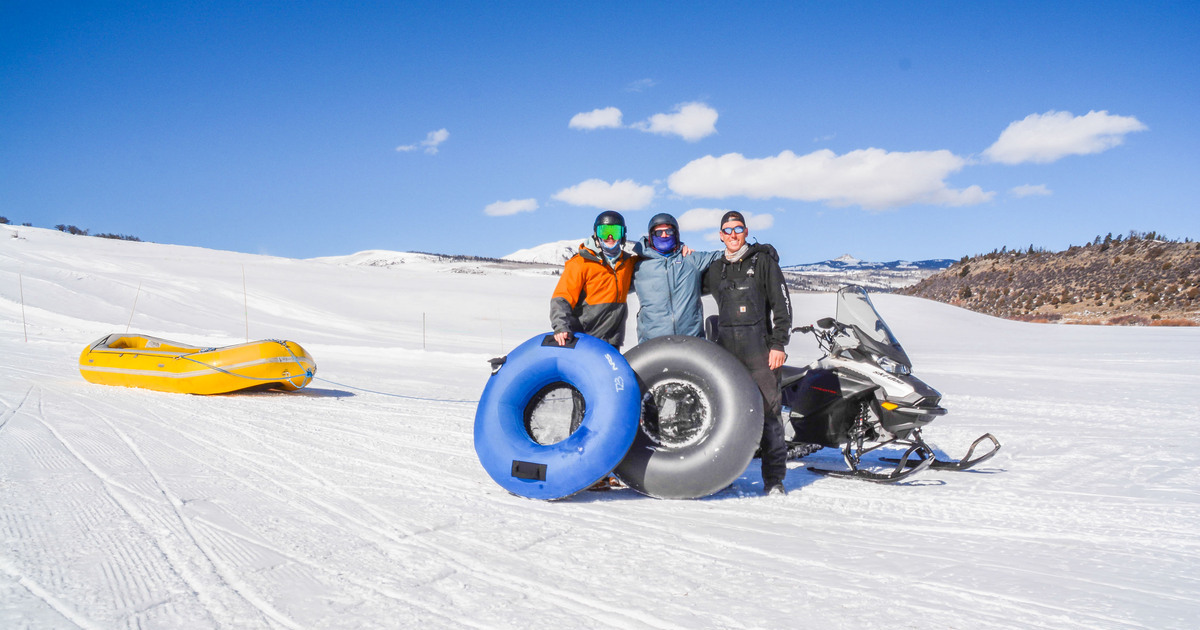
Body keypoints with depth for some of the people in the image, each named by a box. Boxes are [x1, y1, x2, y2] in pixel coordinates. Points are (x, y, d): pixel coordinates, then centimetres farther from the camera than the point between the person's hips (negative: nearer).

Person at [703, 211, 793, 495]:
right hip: (725, 351, 4)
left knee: (767, 412, -6)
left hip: (759, 350, -4)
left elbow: (782, 304, 0)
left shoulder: (763, 261, 4)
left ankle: (774, 479, 0)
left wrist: (778, 344, -9)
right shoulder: (715, 268, 16)